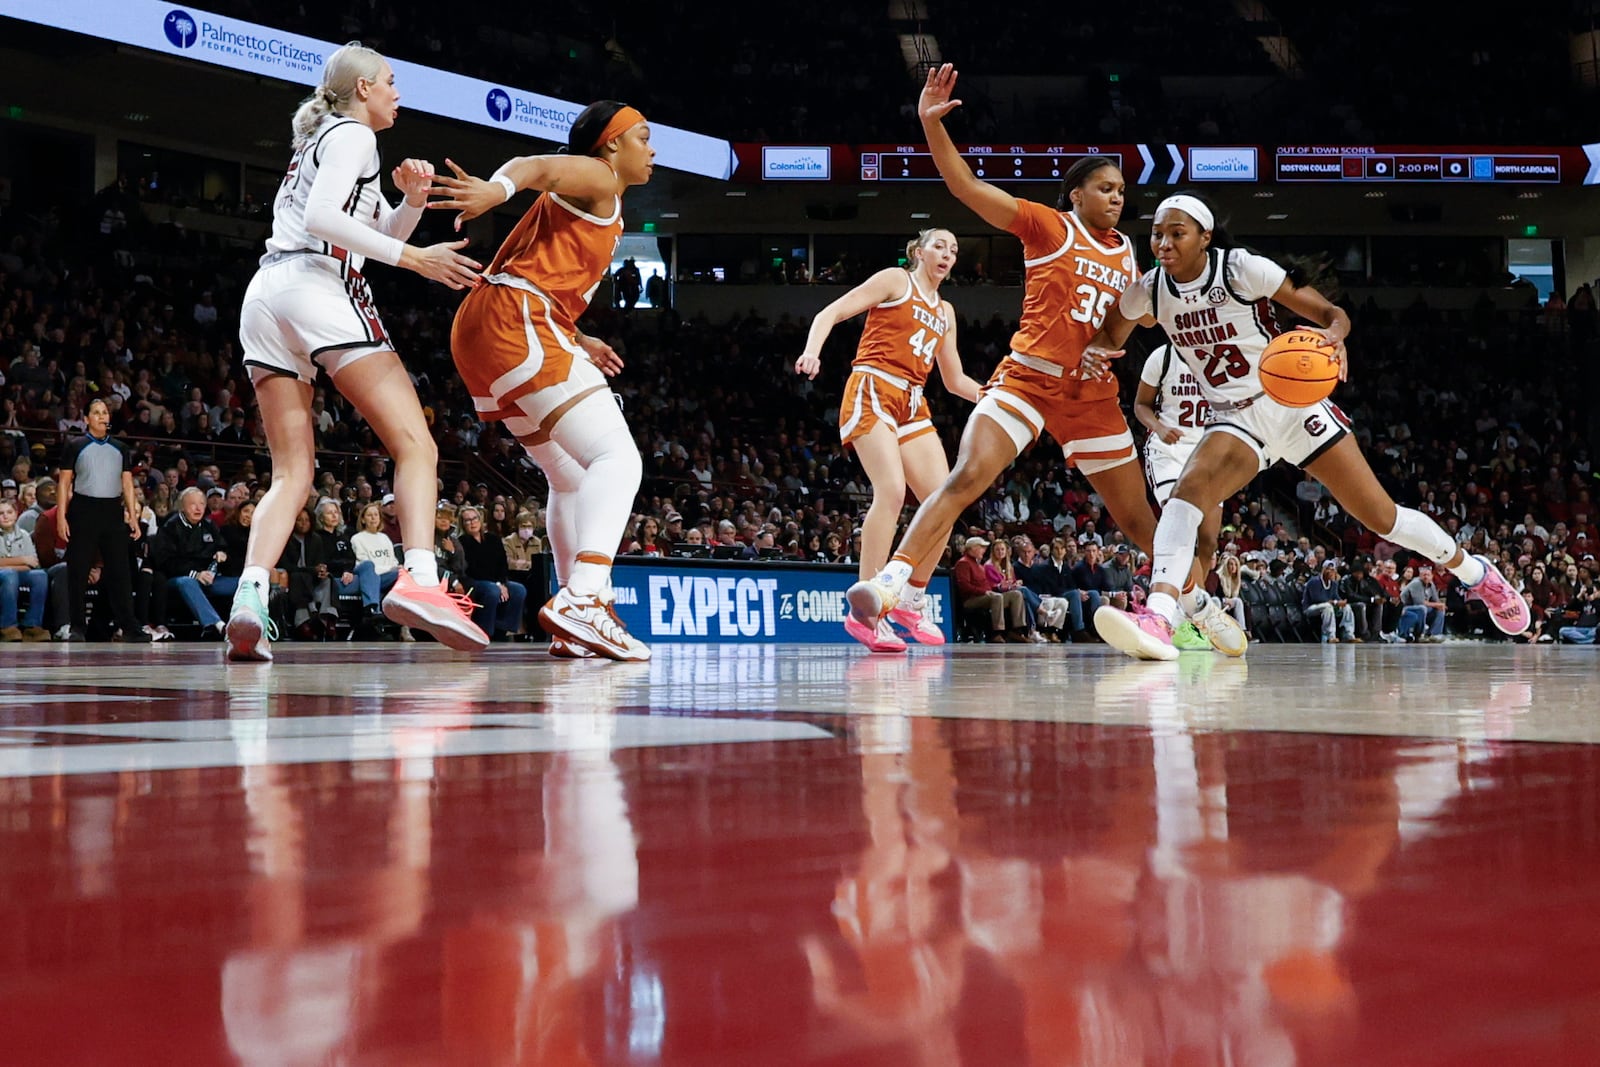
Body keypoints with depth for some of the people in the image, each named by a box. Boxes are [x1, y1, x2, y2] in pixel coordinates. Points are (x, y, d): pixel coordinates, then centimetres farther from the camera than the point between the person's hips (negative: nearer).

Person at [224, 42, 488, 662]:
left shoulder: (317, 140, 33)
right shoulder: (353, 134, 5)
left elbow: (383, 233, 34)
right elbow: (321, 217, -12)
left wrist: (413, 199, 14)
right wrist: (412, 257, -12)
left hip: (265, 296, 9)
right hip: (320, 286, -8)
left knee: (292, 474, 4)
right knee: (416, 446, -12)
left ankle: (250, 598, -19)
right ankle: (419, 581, -33)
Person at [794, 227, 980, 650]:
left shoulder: (945, 311, 23)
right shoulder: (896, 281, 4)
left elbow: (955, 380, 26)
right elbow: (830, 313, -4)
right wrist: (812, 352, -22)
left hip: (912, 405, 8)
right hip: (873, 391, -7)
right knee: (892, 491, -24)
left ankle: (909, 602, 8)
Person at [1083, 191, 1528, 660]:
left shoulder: (1242, 268, -18)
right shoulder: (1148, 291, -6)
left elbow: (1331, 312, -16)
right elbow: (1110, 335, 11)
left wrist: (1335, 334, -40)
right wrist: (1095, 352, -14)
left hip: (1292, 405, -3)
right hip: (1234, 421, 3)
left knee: (1380, 515, 2)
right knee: (1188, 490, -28)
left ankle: (1476, 573, 27)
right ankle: (1158, 617, -43)